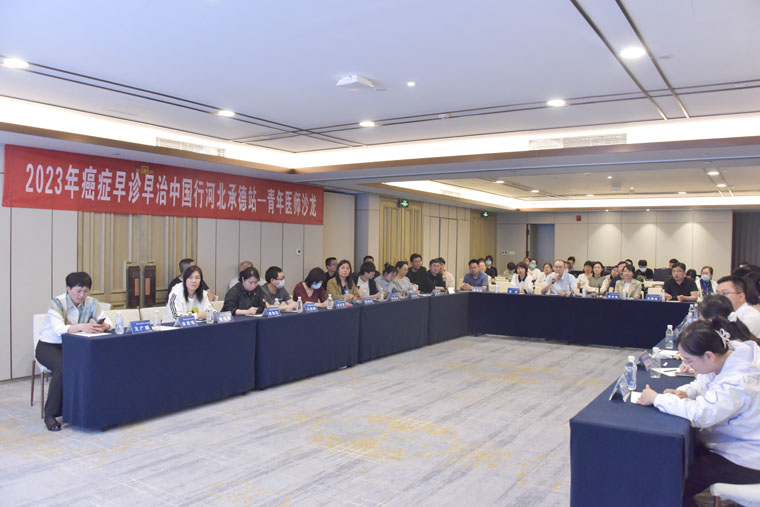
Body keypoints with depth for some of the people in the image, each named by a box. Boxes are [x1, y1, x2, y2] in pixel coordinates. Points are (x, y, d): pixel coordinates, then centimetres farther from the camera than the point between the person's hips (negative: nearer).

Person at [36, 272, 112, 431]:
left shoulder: (91, 303, -3)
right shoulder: (57, 302, -17)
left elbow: (108, 322, -10)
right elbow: (59, 329, -32)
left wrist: (103, 326, -34)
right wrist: (82, 327, -49)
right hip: (48, 346, -4)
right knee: (63, 366, -33)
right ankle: (50, 414, -18)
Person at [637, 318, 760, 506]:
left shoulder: (739, 382, -33)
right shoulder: (729, 352, -6)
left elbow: (699, 413, -35)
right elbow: (703, 383, 10)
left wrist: (657, 399, -24)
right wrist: (684, 392, -10)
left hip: (743, 460, -9)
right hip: (728, 441, 9)